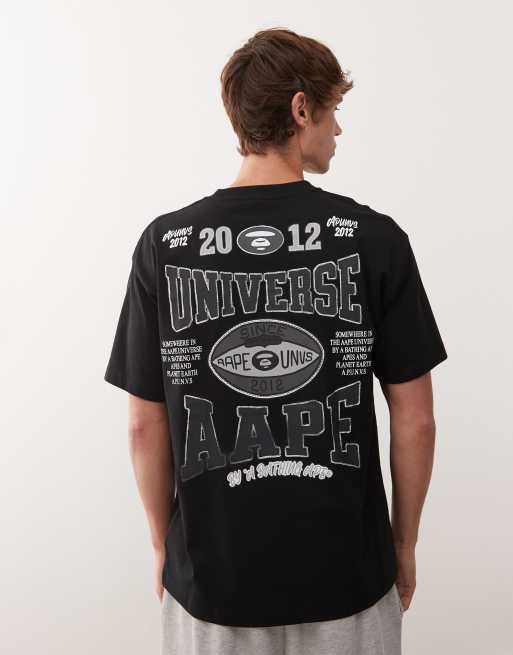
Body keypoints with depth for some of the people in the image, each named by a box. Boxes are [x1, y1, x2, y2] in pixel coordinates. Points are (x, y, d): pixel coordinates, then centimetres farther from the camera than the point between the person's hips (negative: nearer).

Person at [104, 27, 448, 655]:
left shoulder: (163, 244, -10)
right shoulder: (375, 239, -13)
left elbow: (146, 426, -5)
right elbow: (414, 419, -8)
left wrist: (163, 544, 10)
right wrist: (403, 543, 7)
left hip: (211, 574, 1)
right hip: (346, 572, 0)